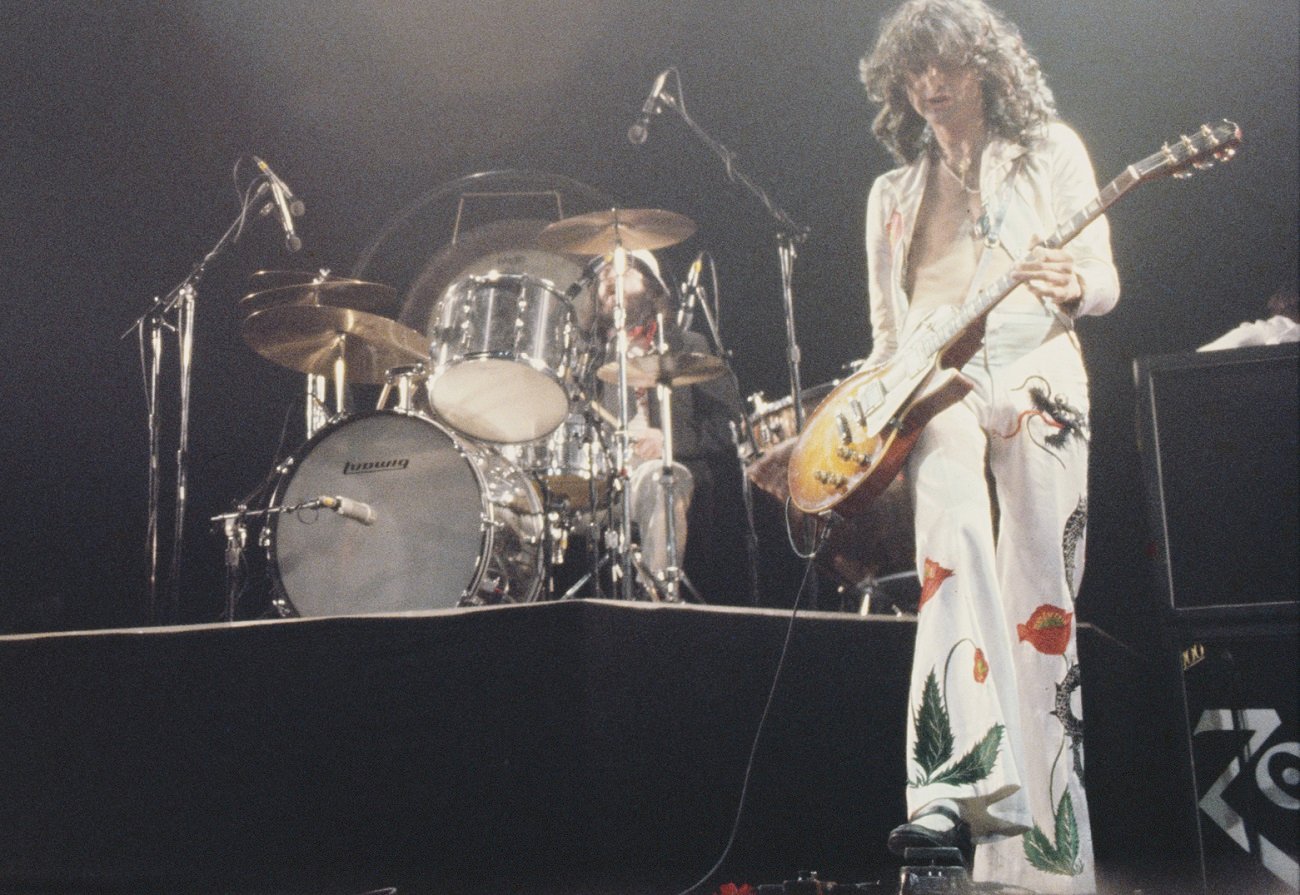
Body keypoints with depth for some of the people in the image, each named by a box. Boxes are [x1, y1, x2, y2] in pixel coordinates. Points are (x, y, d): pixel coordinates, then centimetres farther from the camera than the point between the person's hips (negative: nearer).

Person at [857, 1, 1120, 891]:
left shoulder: (1051, 151, 12)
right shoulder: (893, 194, 22)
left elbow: (1106, 282, 4)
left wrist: (1074, 285, -19)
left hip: (1035, 383, -2)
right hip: (934, 393, 2)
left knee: (1038, 610, -6)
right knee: (955, 539, -29)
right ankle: (956, 785, -39)